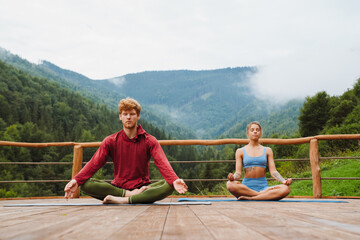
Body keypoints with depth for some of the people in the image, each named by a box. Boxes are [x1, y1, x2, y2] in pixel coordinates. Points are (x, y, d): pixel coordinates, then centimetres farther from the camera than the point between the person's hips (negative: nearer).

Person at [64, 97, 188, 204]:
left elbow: (162, 163, -14)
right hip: (118, 187, 1)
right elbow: (94, 163, -6)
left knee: (169, 186, -30)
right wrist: (76, 180, -25)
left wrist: (174, 180, -35)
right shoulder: (110, 141, 5)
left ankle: (125, 200, -32)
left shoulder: (149, 141, 1)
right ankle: (129, 195, -25)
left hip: (142, 188, 0)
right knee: (85, 184, -24)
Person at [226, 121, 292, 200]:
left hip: (263, 186, 2)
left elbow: (273, 171, 7)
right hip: (247, 186, -1)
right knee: (230, 184, -35)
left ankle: (250, 198, -30)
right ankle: (264, 194, -25)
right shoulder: (240, 151, 10)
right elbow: (238, 173, 2)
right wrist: (233, 177, -22)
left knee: (285, 189, -28)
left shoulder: (267, 150, 15)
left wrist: (284, 181, -12)